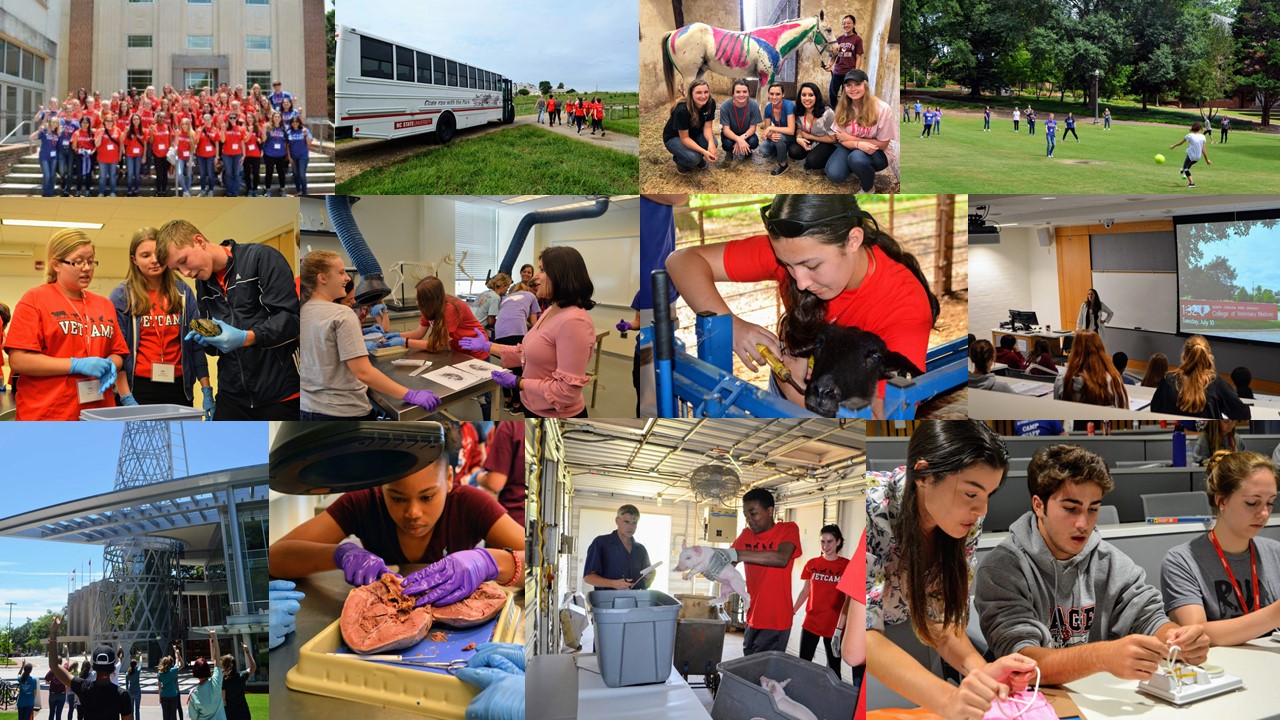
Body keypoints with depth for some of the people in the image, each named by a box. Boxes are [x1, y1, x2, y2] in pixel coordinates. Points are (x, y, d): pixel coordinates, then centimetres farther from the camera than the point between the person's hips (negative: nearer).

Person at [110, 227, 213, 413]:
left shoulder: (183, 292, 8)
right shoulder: (122, 295, 1)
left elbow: (196, 343, 7)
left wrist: (206, 391, 1)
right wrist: (126, 398, -12)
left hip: (178, 389, 2)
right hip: (139, 390, -2)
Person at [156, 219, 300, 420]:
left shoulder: (261, 257, -8)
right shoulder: (203, 283, 15)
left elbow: (291, 318, -14)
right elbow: (215, 348, 20)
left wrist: (245, 337, -26)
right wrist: (205, 338, -2)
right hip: (232, 396, 6)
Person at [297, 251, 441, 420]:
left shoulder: (301, 313, 2)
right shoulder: (342, 314, -18)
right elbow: (363, 372, -24)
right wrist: (411, 396, -23)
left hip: (307, 409, 7)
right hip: (345, 412, -6)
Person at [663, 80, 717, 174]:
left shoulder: (711, 103, -20)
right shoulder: (682, 110, -36)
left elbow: (707, 127, -14)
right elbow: (684, 138, -30)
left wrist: (711, 143, -36)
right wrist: (704, 152, -42)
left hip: (694, 134, 6)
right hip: (674, 137, -5)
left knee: (713, 144, -24)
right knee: (693, 158, -32)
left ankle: (699, 159, 9)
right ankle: (678, 160, 4)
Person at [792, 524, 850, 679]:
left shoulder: (847, 566, -6)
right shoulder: (812, 564, 5)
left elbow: (848, 599, -9)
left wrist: (839, 628, -15)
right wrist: (791, 612, 3)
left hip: (834, 625, -3)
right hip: (811, 622, 3)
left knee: (833, 668, 5)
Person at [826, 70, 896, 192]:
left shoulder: (882, 109, -21)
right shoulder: (843, 108, -10)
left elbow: (883, 144, -14)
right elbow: (842, 139, -6)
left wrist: (851, 138, -16)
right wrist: (859, 144, -30)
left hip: (878, 153, -3)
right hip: (851, 146, 3)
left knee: (856, 157, -37)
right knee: (834, 174, -26)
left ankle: (868, 189, -6)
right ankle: (857, 168, 9)